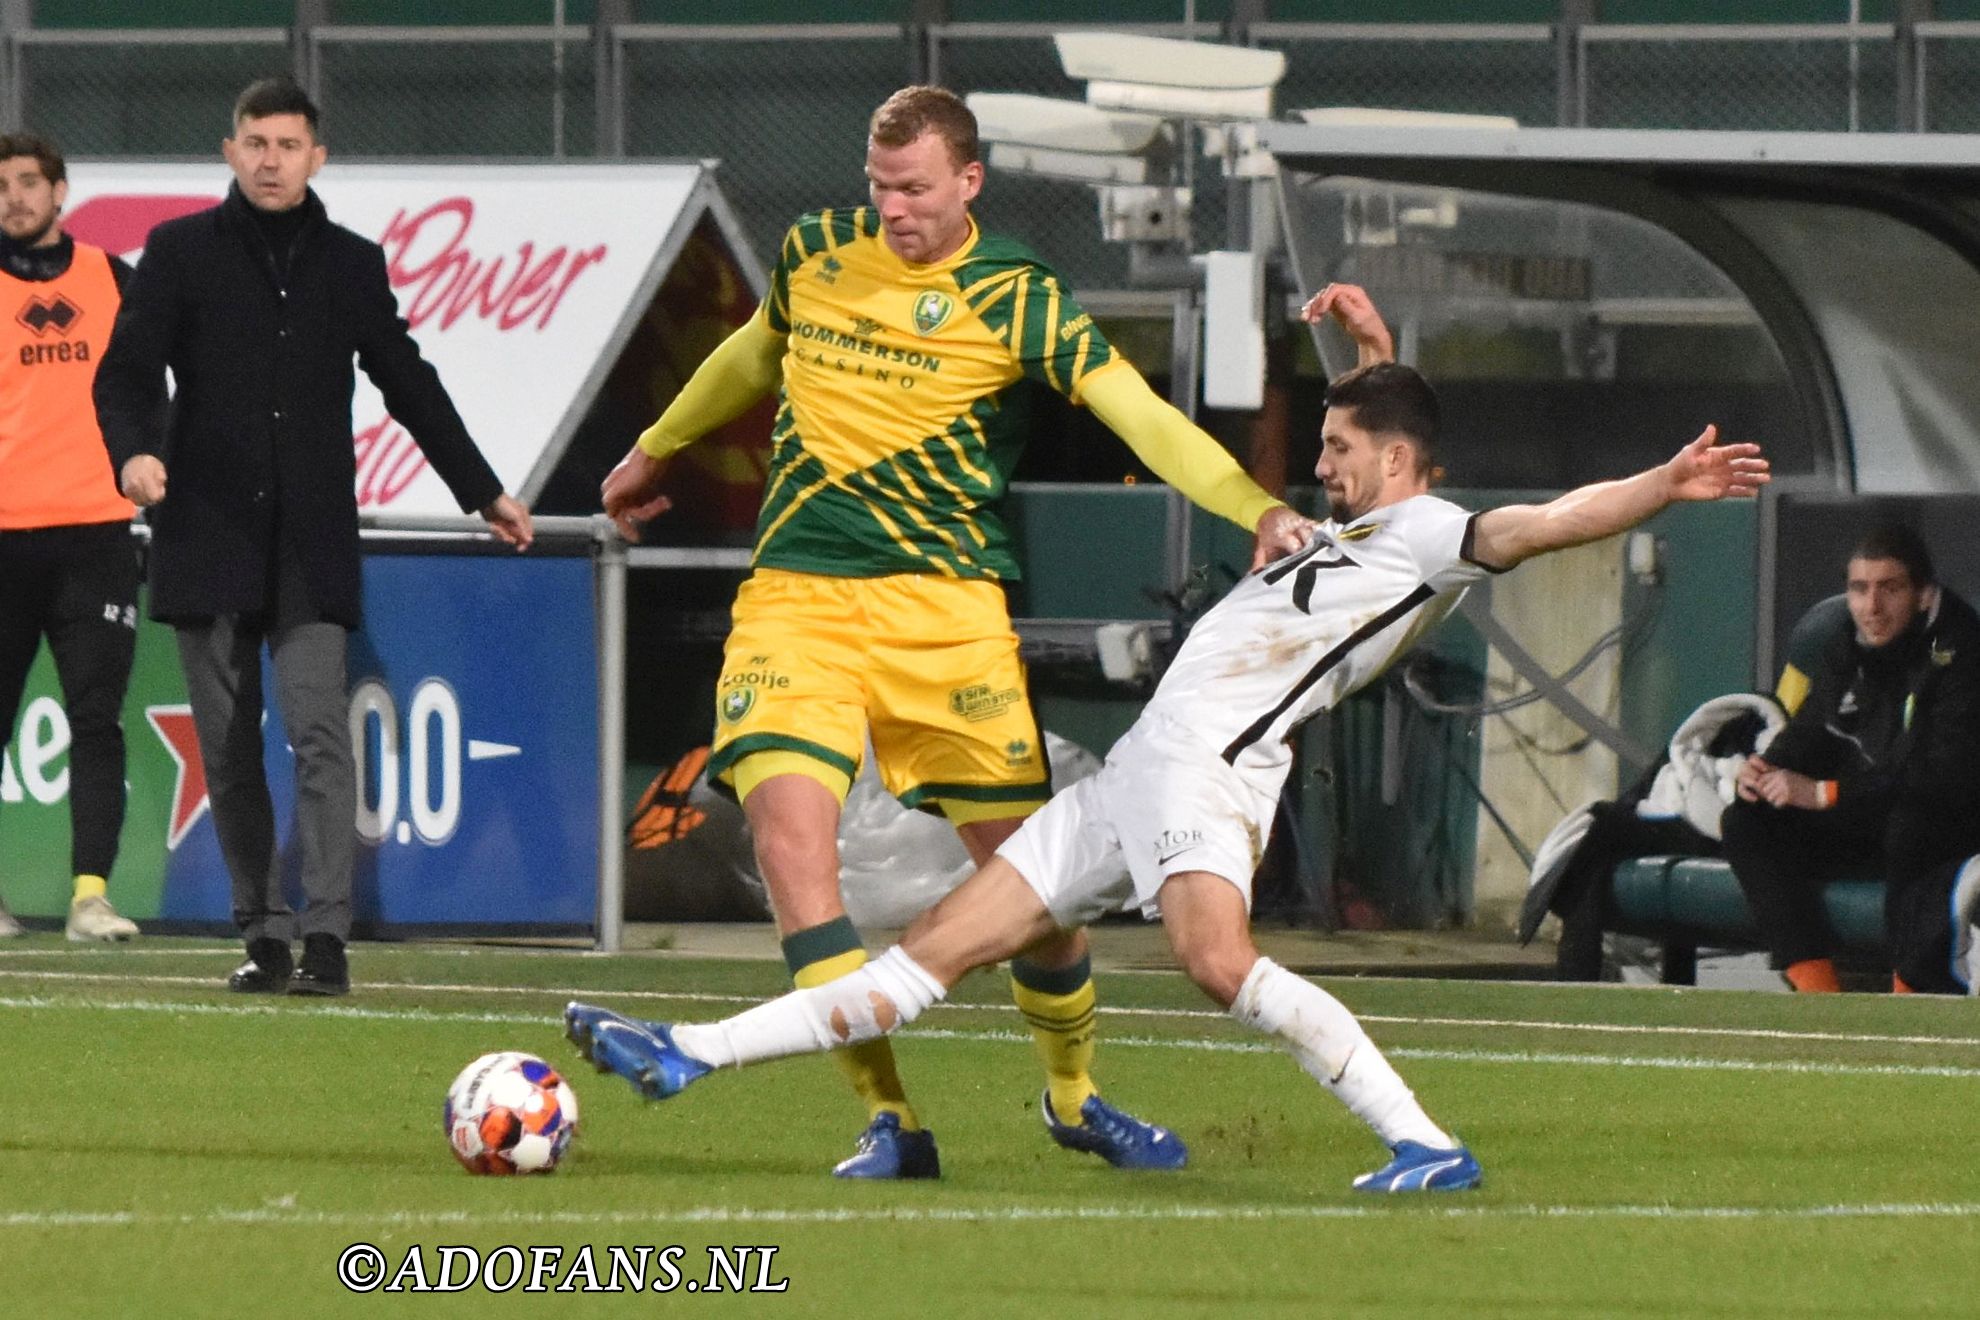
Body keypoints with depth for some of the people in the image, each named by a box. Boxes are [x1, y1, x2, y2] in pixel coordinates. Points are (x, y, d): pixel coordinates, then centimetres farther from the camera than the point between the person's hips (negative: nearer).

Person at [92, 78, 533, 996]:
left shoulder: (351, 265, 12)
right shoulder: (181, 252, 7)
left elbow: (408, 385, 20)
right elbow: (127, 369, 0)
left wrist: (483, 492, 22)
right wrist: (134, 450, -20)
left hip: (312, 546, 0)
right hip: (207, 534, 0)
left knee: (319, 731, -14)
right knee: (230, 747, 3)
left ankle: (327, 935, -17)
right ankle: (264, 934, 11)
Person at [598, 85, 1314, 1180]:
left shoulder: (1016, 299, -3)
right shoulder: (816, 253, 8)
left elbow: (1142, 416, -13)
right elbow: (755, 355, 30)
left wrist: (1256, 509, -29)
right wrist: (654, 452, 44)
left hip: (946, 602, -2)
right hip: (797, 595, 2)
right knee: (790, 824, -20)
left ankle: (1073, 1097, 28)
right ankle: (887, 1121, -14)